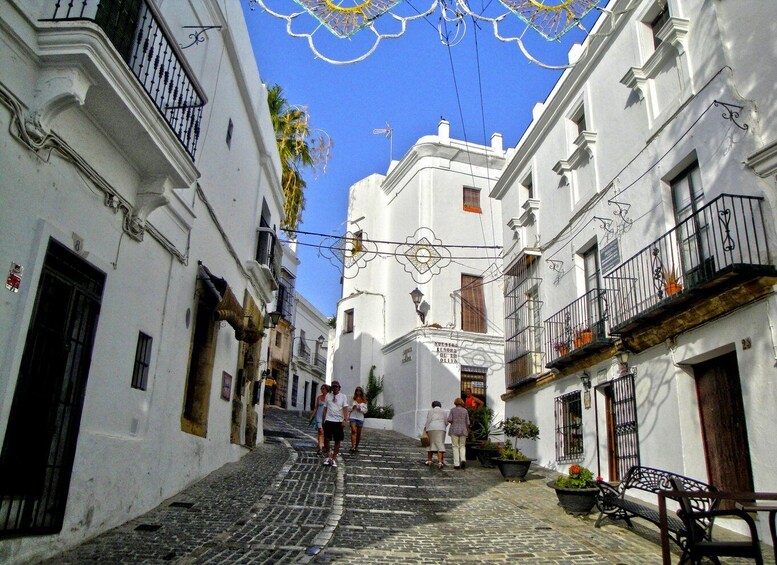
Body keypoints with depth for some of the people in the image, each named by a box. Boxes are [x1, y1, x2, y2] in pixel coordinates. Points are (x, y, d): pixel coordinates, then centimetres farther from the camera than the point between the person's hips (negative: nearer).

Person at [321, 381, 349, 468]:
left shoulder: (343, 397, 1)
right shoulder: (328, 396, 8)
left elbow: (345, 409, -7)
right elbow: (325, 408, 12)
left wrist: (345, 420, -19)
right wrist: (323, 420, 11)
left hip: (339, 421, -1)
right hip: (328, 420, 1)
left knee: (337, 440, 4)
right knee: (326, 439, -1)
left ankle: (334, 458, 16)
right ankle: (327, 457, 17)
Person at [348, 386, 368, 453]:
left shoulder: (364, 401, 8)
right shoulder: (353, 399, 5)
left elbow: (365, 410, 9)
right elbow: (349, 408, 8)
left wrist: (361, 409, -10)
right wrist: (352, 407, -13)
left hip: (360, 418, 2)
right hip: (353, 417, -2)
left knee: (359, 433, 8)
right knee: (353, 431, -19)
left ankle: (356, 447, 22)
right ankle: (353, 447, -26)